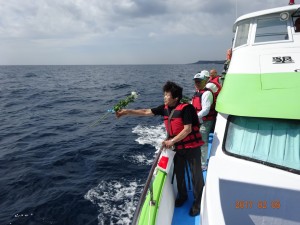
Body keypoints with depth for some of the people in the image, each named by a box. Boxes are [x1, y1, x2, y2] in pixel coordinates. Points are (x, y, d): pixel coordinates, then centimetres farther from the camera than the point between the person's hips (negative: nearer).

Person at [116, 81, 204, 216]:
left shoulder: (185, 108, -21)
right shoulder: (165, 108, -2)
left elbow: (188, 129, -22)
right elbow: (146, 112, 0)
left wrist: (172, 141, -21)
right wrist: (127, 111, -4)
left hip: (191, 147, -6)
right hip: (178, 147, 7)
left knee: (196, 175, 6)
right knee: (178, 173, 18)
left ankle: (198, 202, 24)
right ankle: (182, 196, 41)